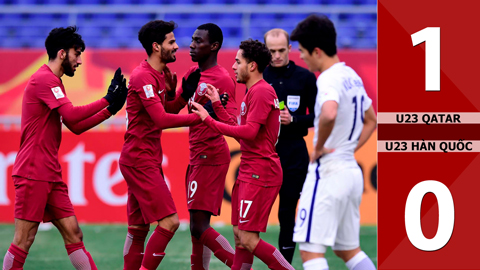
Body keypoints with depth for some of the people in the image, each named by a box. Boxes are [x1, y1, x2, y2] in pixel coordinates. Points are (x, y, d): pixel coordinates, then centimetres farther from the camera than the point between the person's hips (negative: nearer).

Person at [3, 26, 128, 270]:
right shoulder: (44, 79, -12)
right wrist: (107, 99, -15)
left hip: (50, 174, 10)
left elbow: (76, 126, 20)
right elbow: (72, 115, -22)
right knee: (24, 240, -7)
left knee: (73, 234, 6)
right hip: (33, 173, -10)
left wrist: (110, 110, 11)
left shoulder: (53, 82, 20)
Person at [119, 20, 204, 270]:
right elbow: (162, 119, -25)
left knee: (138, 228, 12)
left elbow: (166, 108, 19)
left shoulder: (161, 74, 13)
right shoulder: (144, 77, -18)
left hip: (148, 159, 10)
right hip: (139, 158, -10)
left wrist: (185, 95, 3)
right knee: (169, 221, -13)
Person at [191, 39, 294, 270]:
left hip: (260, 174, -11)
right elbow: (241, 134, 19)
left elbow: (249, 132, -22)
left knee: (248, 239, -13)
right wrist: (217, 105, 19)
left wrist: (209, 120, -17)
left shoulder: (261, 91, -13)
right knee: (239, 236, 11)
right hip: (249, 171, 11)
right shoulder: (253, 92, 20)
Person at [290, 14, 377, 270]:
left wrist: (318, 147, -21)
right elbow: (371, 120, 27)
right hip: (352, 171, 10)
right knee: (348, 249, 17)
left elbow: (329, 114, -38)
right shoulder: (352, 76, 14)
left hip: (328, 172, -10)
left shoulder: (329, 79, -16)